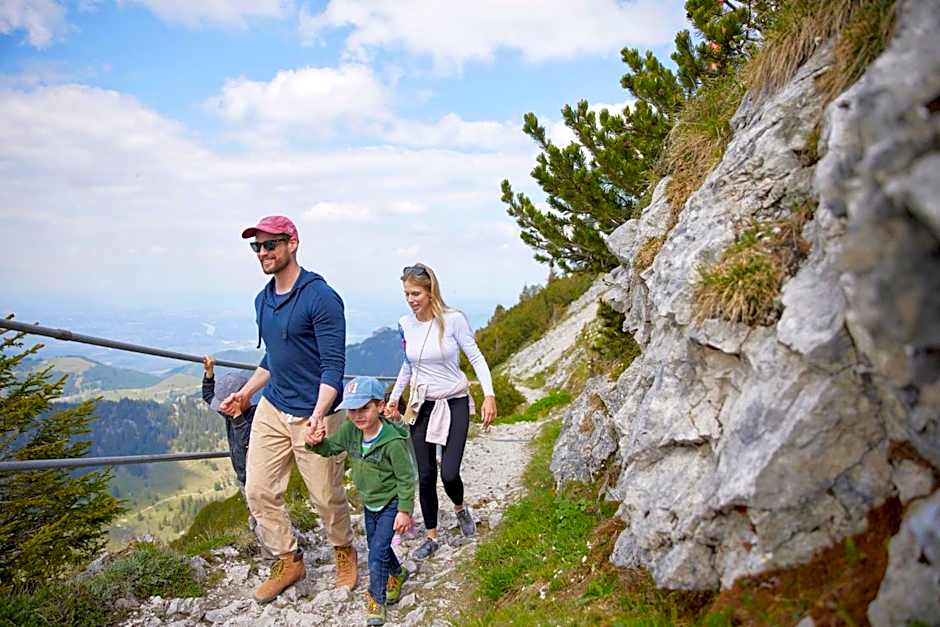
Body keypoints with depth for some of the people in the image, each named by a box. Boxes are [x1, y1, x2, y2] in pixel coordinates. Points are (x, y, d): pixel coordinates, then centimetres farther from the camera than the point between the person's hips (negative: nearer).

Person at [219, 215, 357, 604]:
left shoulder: (321, 297, -16)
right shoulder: (263, 300, 9)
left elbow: (333, 364, -20)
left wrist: (318, 413, -31)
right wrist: (246, 392, 19)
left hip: (313, 415, -7)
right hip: (271, 409, 7)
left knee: (326, 496, 5)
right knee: (259, 492, 7)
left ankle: (344, 552, 33)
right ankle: (289, 562, 26)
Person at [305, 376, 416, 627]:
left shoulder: (392, 441, -30)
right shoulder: (349, 430, -13)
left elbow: (406, 478, -21)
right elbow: (331, 448, 3)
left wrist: (404, 511, -19)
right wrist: (317, 442, -20)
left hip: (390, 504, -7)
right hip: (369, 502, 7)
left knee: (377, 552, -9)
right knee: (377, 546, 22)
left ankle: (377, 601, 10)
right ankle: (397, 574, 49)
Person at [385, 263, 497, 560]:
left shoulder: (453, 319, -16)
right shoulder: (405, 324, -1)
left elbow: (476, 358, -10)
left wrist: (489, 395, -19)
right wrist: (394, 397, 8)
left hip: (454, 403, -4)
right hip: (421, 405, 4)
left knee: (449, 473, -8)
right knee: (425, 475, 5)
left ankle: (460, 508, 28)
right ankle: (431, 537, 22)